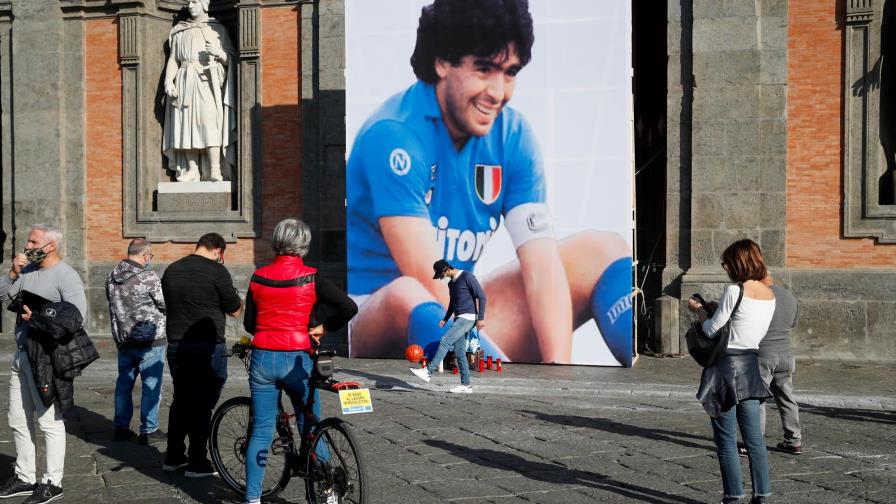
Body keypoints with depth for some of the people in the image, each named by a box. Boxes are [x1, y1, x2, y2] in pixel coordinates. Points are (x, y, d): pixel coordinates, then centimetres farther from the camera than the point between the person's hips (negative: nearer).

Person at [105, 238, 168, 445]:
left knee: (124, 382, 16)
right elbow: (166, 304, -12)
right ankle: (148, 430, 4)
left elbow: (114, 305, 13)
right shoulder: (148, 277, -17)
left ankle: (121, 427, 20)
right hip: (150, 340, -6)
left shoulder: (112, 278, 4)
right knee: (151, 385, 2)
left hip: (123, 340, 6)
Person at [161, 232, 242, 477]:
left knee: (181, 400, 18)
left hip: (176, 345, 7)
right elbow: (235, 311, -7)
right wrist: (235, 298, 13)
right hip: (207, 347, -6)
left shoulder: (171, 270, 9)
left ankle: (173, 457, 25)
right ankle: (197, 463, 2)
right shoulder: (216, 271, -12)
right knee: (203, 403, 0)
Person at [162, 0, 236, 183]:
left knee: (210, 122, -16)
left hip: (208, 81, -3)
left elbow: (231, 59, 8)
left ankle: (215, 171, -21)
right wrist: (169, 81, -2)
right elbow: (173, 59, 13)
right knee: (187, 123, -6)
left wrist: (219, 53, -13)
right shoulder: (179, 31, 18)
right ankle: (192, 170, -6)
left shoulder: (218, 29, 12)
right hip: (185, 82, 3)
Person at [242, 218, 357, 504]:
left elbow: (249, 324, 8)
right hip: (297, 361, -2)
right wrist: (324, 328, 4)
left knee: (261, 431, 9)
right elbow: (349, 308, -11)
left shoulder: (259, 277, 2)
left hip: (263, 360, 2)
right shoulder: (311, 279, -6)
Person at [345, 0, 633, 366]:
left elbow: (542, 266, -11)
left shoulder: (513, 136, -2)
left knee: (602, 251, -6)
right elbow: (430, 285, -28)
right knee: (407, 297, -40)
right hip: (372, 326, -6)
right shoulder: (393, 136, -20)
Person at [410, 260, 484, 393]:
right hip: (458, 319, 9)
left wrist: (481, 318, -17)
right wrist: (445, 319, 16)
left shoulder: (467, 277, -10)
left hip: (468, 318, -9)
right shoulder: (451, 283, 16)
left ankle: (428, 372, -19)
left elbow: (481, 296, -13)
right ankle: (466, 385, 7)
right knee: (459, 352, 4)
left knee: (445, 341, -18)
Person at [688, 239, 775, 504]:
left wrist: (698, 309, 7)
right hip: (751, 365, 7)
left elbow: (711, 330, -12)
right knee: (754, 437, 11)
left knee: (726, 439, 2)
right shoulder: (770, 295, 6)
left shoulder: (734, 291, -16)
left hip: (726, 364, -7)